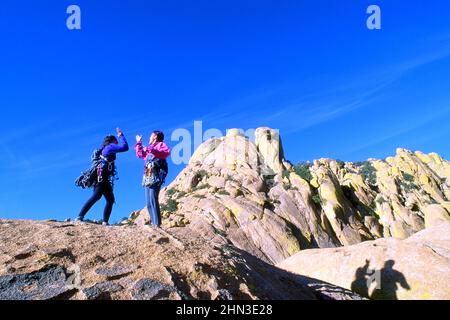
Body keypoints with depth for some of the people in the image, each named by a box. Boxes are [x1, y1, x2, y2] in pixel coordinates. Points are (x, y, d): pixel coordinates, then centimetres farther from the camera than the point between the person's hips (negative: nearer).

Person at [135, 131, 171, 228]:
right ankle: (154, 223, 4)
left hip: (155, 177, -9)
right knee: (149, 203, 3)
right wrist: (139, 143, 42)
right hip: (148, 178, 9)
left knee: (153, 200, -18)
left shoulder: (161, 144, 3)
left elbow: (167, 152, -20)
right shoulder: (150, 148, 28)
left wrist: (152, 150, -26)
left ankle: (157, 224, -19)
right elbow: (140, 154, 43)